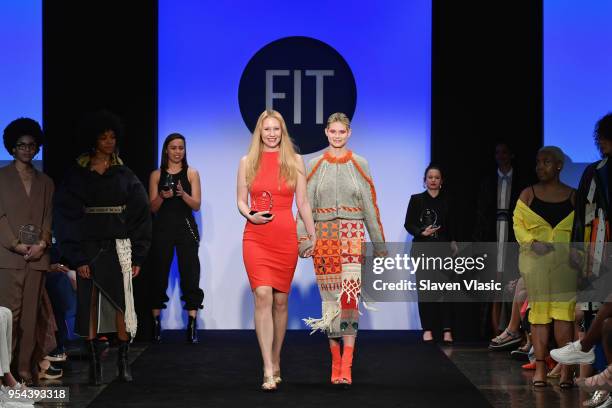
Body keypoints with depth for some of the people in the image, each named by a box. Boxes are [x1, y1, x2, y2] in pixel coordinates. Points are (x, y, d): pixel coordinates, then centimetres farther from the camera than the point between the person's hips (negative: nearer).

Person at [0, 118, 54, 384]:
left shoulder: (45, 182, 17)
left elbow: (48, 217, 12)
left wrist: (42, 244, -6)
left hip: (37, 255, 4)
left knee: (31, 314, 2)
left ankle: (25, 368, 5)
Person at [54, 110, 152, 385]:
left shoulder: (125, 176, 9)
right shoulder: (77, 177, 4)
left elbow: (140, 216, 7)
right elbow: (67, 218, 0)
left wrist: (137, 256, -2)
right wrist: (76, 258, -9)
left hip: (118, 249, 1)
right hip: (89, 249, -1)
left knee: (121, 304, -4)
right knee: (90, 306, -2)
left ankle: (123, 362, 3)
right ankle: (94, 365, 2)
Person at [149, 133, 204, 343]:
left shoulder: (191, 173, 6)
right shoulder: (156, 175, 8)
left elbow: (196, 205, 1)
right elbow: (152, 207, 7)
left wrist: (183, 194, -18)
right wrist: (162, 196, -14)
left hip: (185, 228, -1)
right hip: (162, 229, 1)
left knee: (190, 275, -7)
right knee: (159, 276, 1)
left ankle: (192, 325, -9)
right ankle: (156, 323, 6)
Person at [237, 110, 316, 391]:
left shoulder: (294, 161, 7)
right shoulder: (247, 162, 7)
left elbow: (302, 202, 8)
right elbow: (240, 200, 10)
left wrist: (313, 235, 5)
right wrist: (249, 215, -11)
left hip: (286, 238, 1)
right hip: (256, 237, -1)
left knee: (280, 300, 7)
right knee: (263, 296, -14)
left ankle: (275, 362, 22)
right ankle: (268, 371, -17)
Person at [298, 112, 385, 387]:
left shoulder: (359, 165, 8)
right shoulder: (315, 165, 9)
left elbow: (370, 206, 10)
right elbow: (306, 204, 5)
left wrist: (379, 242, 10)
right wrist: (303, 238, -6)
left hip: (352, 235, -1)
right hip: (323, 236, 1)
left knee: (349, 296, -15)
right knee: (329, 299, 2)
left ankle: (346, 367, -19)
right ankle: (336, 361, 11)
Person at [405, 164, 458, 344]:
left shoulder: (446, 201, 10)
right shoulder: (416, 199, 5)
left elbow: (451, 226, 14)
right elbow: (408, 224, 3)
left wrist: (453, 242, 2)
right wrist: (422, 232, -14)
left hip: (442, 248, 1)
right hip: (422, 248, 0)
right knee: (424, 288, -2)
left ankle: (447, 330, -11)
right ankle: (427, 329, 3)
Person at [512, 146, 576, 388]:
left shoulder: (573, 196, 8)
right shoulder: (528, 195, 9)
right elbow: (518, 223, 5)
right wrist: (532, 242, -12)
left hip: (565, 261, -1)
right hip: (535, 259, 1)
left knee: (564, 312, -10)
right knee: (539, 312, 1)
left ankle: (565, 369, -9)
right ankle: (540, 367, 4)